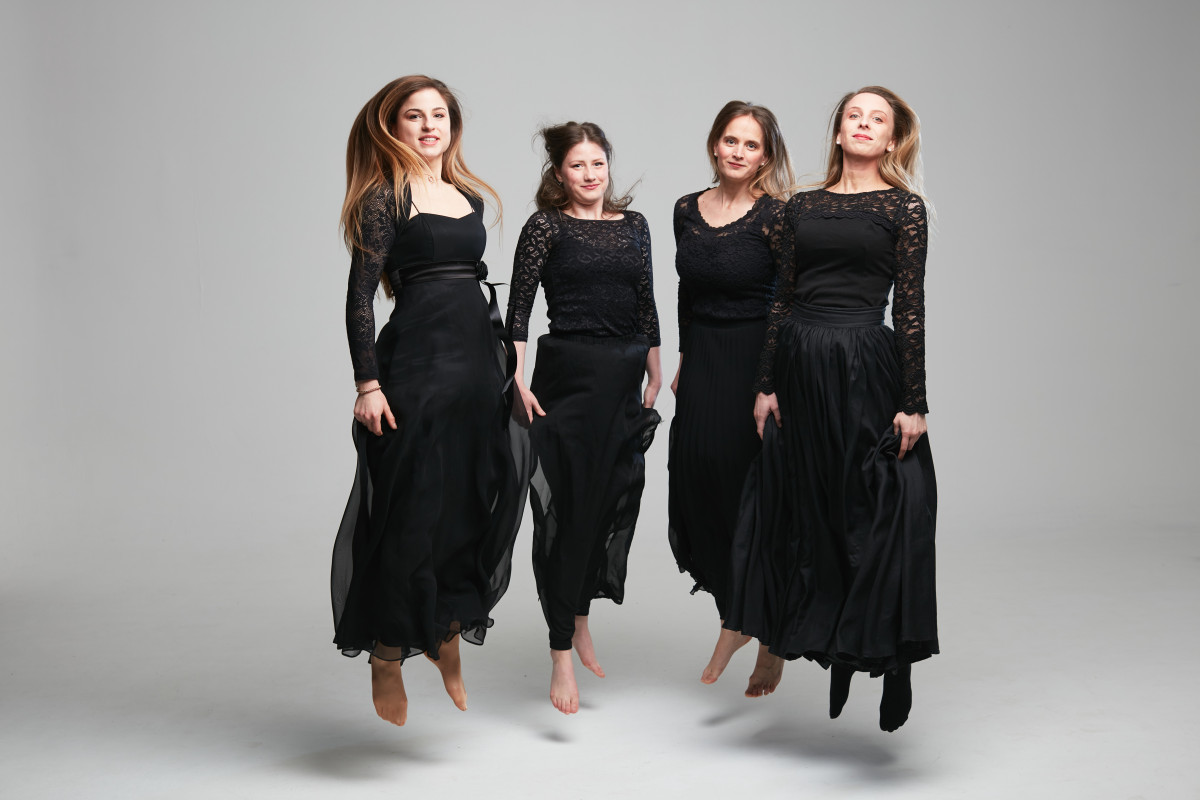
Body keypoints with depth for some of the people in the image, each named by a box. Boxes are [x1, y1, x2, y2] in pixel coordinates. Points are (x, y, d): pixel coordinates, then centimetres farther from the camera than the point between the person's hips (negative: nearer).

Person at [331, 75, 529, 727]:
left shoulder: (471, 196, 15)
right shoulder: (385, 197, -4)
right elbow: (360, 295, -10)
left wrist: (505, 367, 17)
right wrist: (368, 384, -18)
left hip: (478, 358, 7)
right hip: (415, 363, -6)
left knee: (479, 505, 7)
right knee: (411, 511, -2)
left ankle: (448, 634, 25)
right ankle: (387, 656, 14)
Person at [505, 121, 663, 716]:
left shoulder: (633, 224, 12)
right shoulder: (546, 226, -2)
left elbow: (646, 305, 16)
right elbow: (518, 311, -6)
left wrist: (654, 376, 12)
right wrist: (520, 384, -13)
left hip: (625, 378, 5)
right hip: (568, 373, -5)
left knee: (614, 501, 10)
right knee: (566, 506, -5)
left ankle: (580, 618, 30)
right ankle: (562, 653, -1)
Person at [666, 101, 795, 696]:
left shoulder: (774, 214, -10)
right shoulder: (687, 210, 8)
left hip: (758, 363, -5)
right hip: (703, 362, 5)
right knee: (697, 486, 2)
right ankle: (733, 618, 21)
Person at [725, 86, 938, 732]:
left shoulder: (904, 207, 1)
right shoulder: (802, 205, 12)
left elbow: (910, 308, -4)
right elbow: (781, 298, 12)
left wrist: (913, 403, -9)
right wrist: (766, 385, 7)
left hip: (865, 364, -4)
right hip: (800, 364, 5)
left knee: (875, 511, -3)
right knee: (807, 510, 8)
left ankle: (891, 662, 12)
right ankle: (837, 653, 23)